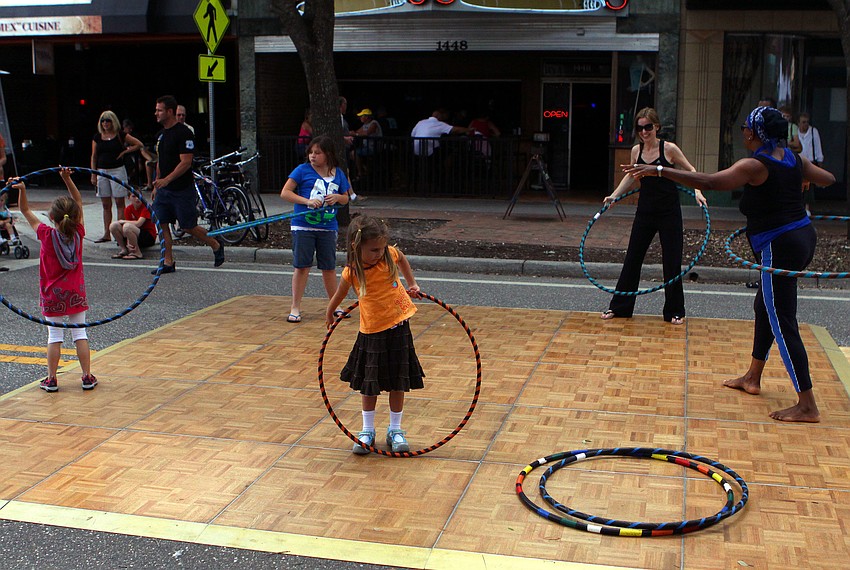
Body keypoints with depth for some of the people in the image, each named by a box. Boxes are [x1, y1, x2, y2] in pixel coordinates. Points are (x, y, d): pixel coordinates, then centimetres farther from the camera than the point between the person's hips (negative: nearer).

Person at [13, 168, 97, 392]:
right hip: (76, 292, 2)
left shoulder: (47, 234, -13)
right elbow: (79, 202, 1)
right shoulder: (78, 233, -8)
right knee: (80, 333, 8)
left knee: (54, 335, 4)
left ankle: (51, 379, 8)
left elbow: (25, 210, -4)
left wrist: (22, 189, -13)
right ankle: (87, 377, 9)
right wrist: (68, 179, -5)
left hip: (53, 294, -2)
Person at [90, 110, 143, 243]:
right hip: (102, 172, 4)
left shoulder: (120, 135, -1)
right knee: (106, 205, 7)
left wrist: (124, 152, -6)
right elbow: (94, 157, 11)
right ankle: (106, 234, 11)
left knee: (120, 202, -3)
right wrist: (93, 175, 6)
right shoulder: (97, 137, 8)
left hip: (117, 171, -4)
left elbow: (139, 144, 2)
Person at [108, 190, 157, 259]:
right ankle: (124, 250, -1)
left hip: (149, 237, -6)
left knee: (127, 226, -32)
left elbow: (138, 223, -25)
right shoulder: (128, 209, 2)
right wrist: (128, 244, -21)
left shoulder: (146, 207, -13)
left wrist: (123, 221, -10)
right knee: (114, 225, -14)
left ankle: (137, 253, -19)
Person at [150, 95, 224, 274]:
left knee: (188, 227, -2)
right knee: (162, 224, 3)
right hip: (163, 189, 8)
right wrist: (156, 186, 19)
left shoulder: (184, 133, -13)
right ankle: (168, 262, 10)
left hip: (182, 190, -8)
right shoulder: (160, 134, 14)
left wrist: (166, 179, -28)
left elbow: (186, 162, -20)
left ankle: (216, 246, 20)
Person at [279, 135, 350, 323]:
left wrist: (337, 197, -7)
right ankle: (295, 308, 9)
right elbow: (285, 193, -8)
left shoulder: (338, 174, 6)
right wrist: (307, 201, -19)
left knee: (329, 267, 11)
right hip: (303, 226, -3)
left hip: (328, 228, 3)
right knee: (302, 266, 0)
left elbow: (345, 198, 17)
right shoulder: (303, 170, -4)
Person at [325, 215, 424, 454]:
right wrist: (329, 314, 16)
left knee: (398, 383, 10)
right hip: (371, 333, -2)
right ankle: (367, 431, 26)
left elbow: (402, 258, 15)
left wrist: (412, 284, 14)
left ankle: (395, 430, 25)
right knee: (369, 384, 9)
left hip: (398, 329, 2)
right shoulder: (352, 273, -16)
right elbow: (339, 295, 3)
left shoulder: (390, 255, -10)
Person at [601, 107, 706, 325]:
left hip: (669, 212, -4)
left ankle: (674, 311, 17)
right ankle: (619, 306, 19)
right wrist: (614, 196, 6)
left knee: (672, 262, 3)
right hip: (645, 211, 4)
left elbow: (691, 171, -1)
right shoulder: (636, 151, 3)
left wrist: (697, 191, -16)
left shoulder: (669, 149, -9)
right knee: (632, 258, 8)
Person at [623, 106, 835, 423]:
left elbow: (709, 183, -26)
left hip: (779, 248, -9)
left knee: (782, 324, -4)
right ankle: (752, 378, 36)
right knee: (764, 306, 23)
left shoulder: (755, 166, -16)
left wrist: (659, 171, -25)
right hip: (803, 238, 9)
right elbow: (828, 179, 22)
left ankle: (807, 406, -2)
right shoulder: (794, 159, 7)